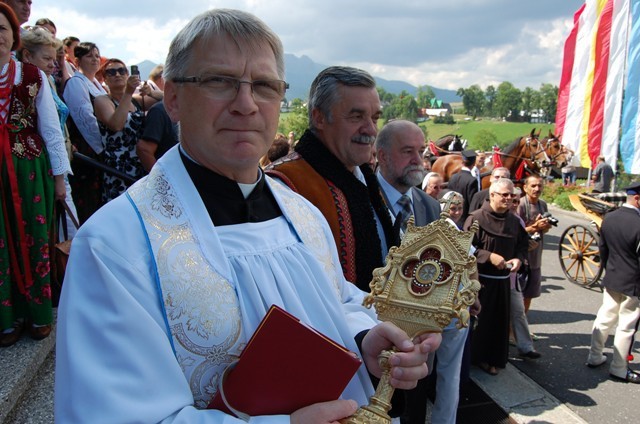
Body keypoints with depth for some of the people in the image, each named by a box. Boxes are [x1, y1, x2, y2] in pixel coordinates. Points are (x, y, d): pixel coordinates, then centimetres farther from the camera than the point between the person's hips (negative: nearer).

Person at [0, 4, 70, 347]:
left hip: (31, 170, 0)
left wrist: (59, 176, 3)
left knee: (34, 239, 7)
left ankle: (38, 312, 21)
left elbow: (51, 129, 3)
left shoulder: (34, 77, 0)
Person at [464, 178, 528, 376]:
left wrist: (519, 258, -5)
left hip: (502, 281, 5)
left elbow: (522, 244, 16)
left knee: (499, 321, 11)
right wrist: (489, 256, -21)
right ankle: (475, 357, 23)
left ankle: (492, 359, 27)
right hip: (480, 280, -5)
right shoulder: (477, 218, -13)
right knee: (478, 320, 4)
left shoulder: (514, 221, 5)